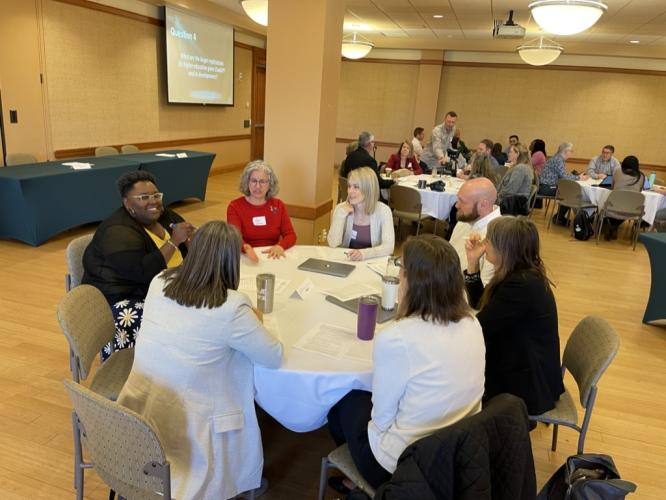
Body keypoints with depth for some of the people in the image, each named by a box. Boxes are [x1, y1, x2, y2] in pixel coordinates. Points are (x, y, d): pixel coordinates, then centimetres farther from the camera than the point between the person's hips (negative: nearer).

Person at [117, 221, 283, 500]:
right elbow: (274, 358, -9)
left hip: (139, 409, 6)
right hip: (184, 426, -6)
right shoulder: (231, 307, -22)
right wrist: (254, 324, 9)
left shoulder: (159, 282, -5)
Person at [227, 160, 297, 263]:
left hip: (273, 258, 2)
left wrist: (280, 246, -22)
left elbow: (291, 235, 0)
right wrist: (246, 248, -36)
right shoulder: (235, 206, -1)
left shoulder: (278, 205, 8)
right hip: (246, 259, -2)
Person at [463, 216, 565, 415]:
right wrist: (473, 263, -1)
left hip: (527, 386, -9)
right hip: (523, 370, 9)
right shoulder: (521, 274, 0)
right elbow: (481, 306, 11)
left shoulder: (521, 285, -29)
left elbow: (477, 329, -25)